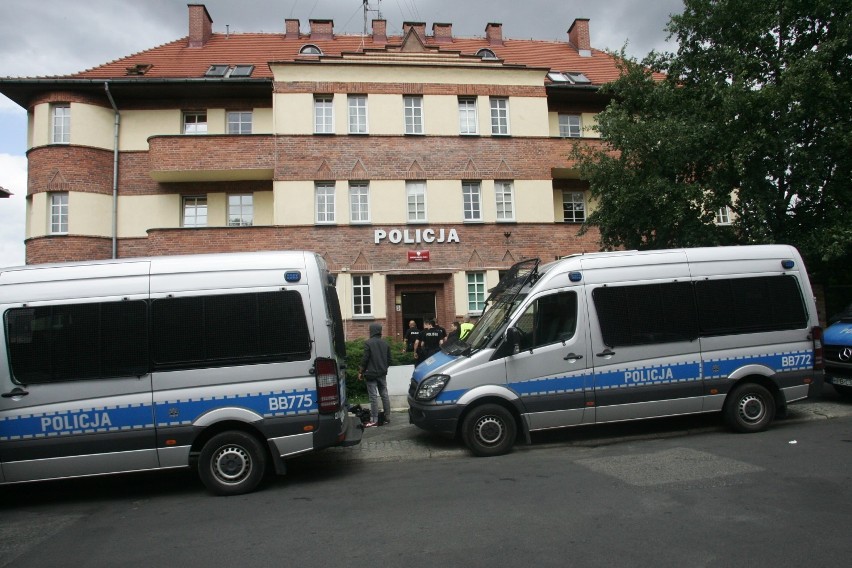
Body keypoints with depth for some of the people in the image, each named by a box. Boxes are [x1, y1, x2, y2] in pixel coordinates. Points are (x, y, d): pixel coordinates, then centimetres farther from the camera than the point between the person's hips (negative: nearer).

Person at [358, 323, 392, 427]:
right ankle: (387, 417, 17)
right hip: (382, 374, 6)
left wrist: (361, 372, -4)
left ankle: (374, 420, -5)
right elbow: (389, 359, 10)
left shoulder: (368, 343, -12)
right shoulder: (385, 343, 7)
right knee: (384, 395, 12)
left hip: (371, 374, -6)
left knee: (373, 396, -5)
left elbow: (365, 359, -14)